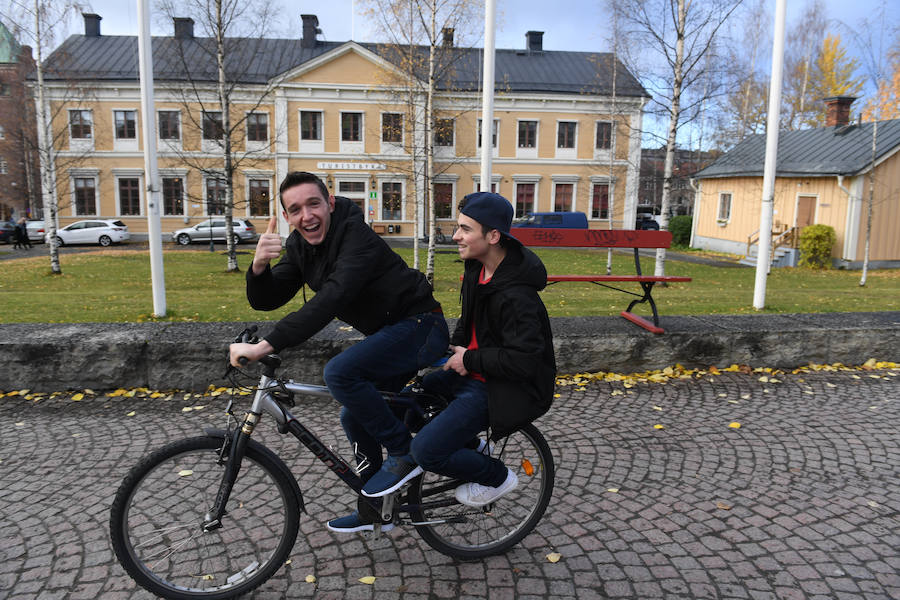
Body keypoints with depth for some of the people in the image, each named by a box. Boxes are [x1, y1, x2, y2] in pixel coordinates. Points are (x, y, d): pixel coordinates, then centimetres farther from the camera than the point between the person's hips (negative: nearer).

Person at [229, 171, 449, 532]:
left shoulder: (358, 238, -24)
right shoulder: (299, 247, 3)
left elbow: (331, 300, -37)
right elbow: (265, 301, -3)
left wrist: (265, 346, -41)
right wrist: (259, 266, -25)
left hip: (419, 327, -9)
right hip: (390, 333, 9)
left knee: (340, 372, -27)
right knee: (354, 418, 12)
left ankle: (403, 452, -10)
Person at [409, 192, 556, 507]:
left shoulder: (516, 297, -29)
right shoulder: (478, 268, 0)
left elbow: (524, 360, -32)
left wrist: (470, 360, -20)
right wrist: (456, 346, 2)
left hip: (500, 388, -9)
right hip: (473, 371, 9)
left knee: (425, 452, -15)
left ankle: (497, 476, 9)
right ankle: (470, 448, 25)